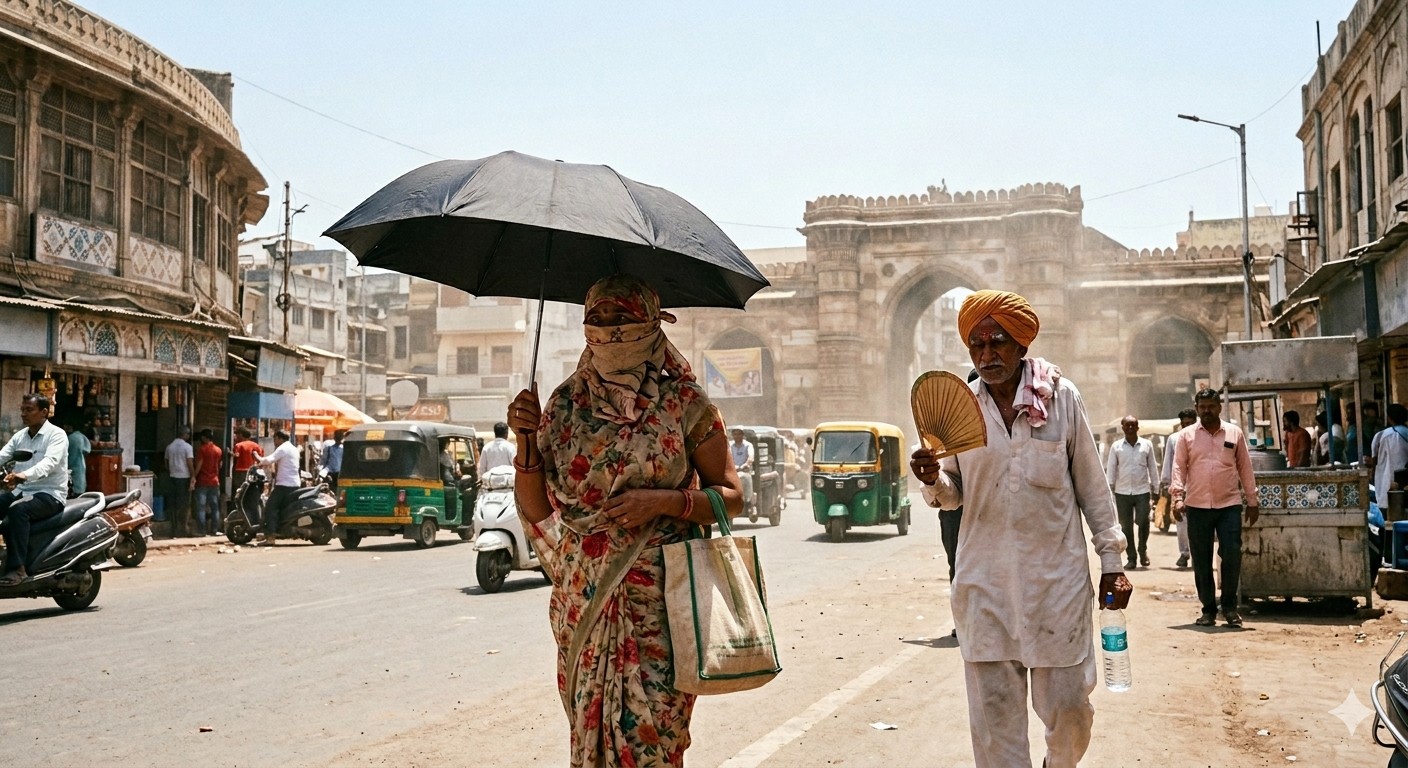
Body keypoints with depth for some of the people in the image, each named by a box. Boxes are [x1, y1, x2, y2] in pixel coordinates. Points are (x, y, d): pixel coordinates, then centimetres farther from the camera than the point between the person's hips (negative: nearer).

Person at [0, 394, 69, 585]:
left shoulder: (56, 435, -6)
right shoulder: (19, 436, 16)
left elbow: (49, 462, -24)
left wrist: (23, 475, -42)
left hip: (49, 494, -7)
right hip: (21, 491, 7)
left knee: (17, 510, -35)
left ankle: (17, 569, -36)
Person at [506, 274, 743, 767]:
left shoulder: (684, 403, -2)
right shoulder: (565, 403, 6)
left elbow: (731, 498, 1)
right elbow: (536, 510, 7)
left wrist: (664, 500, -14)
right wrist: (528, 440, -7)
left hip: (659, 599, -3)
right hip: (582, 597, 3)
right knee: (587, 724, 7)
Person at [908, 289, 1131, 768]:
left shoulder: (1061, 397, 0)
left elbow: (1091, 485, 5)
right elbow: (953, 496, 10)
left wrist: (1111, 560, 4)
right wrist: (933, 481, -12)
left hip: (1057, 575, -1)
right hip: (985, 580, 2)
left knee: (1067, 702, 6)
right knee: (993, 710, 2)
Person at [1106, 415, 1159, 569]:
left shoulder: (1147, 445, 5)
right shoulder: (1116, 446, 4)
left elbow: (1152, 468, 8)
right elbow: (1111, 469, 4)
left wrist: (1155, 489, 7)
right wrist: (1109, 490, -1)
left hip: (1142, 491, -1)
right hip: (1122, 492, 1)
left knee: (1143, 522, -9)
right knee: (1126, 526, 3)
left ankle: (1143, 549, 17)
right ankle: (1131, 558, 12)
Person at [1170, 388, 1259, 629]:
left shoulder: (1234, 433, 9)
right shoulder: (1186, 435, 7)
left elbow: (1245, 468, 11)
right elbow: (1179, 467, 2)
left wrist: (1252, 501, 9)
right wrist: (1178, 496, -11)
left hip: (1229, 504, 0)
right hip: (1197, 507, 0)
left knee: (1232, 554, -9)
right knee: (1201, 561, 4)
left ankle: (1229, 606, 6)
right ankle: (1208, 609, 13)